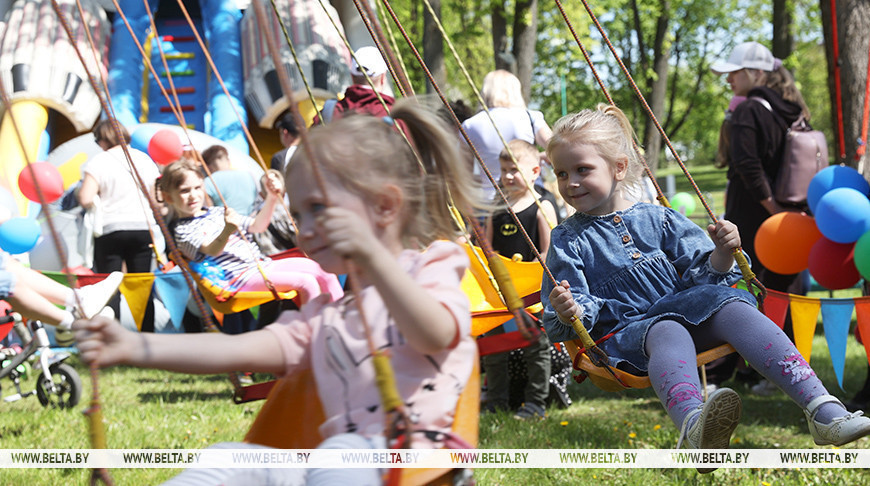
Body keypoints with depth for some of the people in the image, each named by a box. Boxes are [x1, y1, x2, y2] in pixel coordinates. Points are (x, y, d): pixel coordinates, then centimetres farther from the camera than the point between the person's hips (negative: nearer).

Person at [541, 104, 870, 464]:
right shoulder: (568, 241, 9)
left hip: (684, 308, 3)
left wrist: (721, 255, -10)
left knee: (733, 308, -26)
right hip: (626, 335, -3)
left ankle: (824, 411, -39)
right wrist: (567, 313, -21)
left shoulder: (656, 219, 15)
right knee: (667, 333, -37)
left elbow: (703, 276, 11)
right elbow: (561, 326, 3)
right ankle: (695, 428, -74)